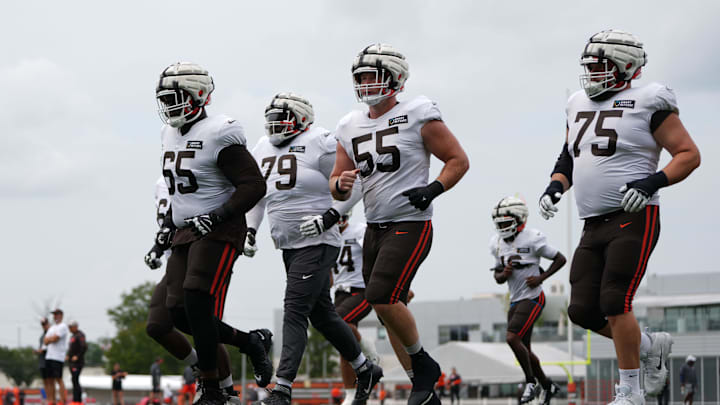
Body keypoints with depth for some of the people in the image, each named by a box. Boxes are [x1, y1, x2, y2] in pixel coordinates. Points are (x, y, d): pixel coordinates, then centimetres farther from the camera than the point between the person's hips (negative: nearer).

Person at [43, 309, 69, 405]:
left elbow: (54, 339, -15)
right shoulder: (51, 328, 21)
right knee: (50, 380, 5)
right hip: (49, 356, 8)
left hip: (58, 357, -8)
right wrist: (52, 338, -6)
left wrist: (49, 339, 3)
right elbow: (45, 341, 12)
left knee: (59, 379, -11)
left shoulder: (63, 327, -4)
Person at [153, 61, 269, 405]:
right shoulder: (172, 135, 12)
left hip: (218, 233, -9)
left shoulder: (218, 136, -15)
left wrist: (216, 216, -25)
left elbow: (254, 185, -17)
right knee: (179, 313, 0)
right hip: (185, 233, 9)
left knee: (198, 305, -19)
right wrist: (168, 224, 16)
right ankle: (251, 343, 20)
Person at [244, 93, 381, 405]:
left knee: (295, 312, -15)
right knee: (321, 313, 14)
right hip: (288, 246, 8)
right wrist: (250, 231, 13)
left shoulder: (320, 144, -11)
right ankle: (365, 370, 31)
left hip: (317, 244, -8)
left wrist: (329, 217, -19)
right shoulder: (263, 149, 10)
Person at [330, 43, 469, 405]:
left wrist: (434, 190, -18)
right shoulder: (351, 127, 10)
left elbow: (459, 160, -2)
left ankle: (423, 364, 0)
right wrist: (341, 185, -9)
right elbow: (338, 186, 15)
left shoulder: (418, 116, -7)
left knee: (382, 297, -21)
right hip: (375, 228, 7)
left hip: (411, 225, -7)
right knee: (390, 311, 7)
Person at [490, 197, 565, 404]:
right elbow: (498, 277, 14)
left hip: (532, 298, -8)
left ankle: (530, 381, -4)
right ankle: (547, 385, 28)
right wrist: (503, 274, -10)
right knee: (523, 349, 11)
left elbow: (560, 259, -5)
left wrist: (541, 278, -14)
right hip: (515, 300, 8)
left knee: (512, 338, -21)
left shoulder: (532, 239, -13)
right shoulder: (497, 243, 6)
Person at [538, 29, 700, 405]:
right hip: (594, 225, 7)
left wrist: (653, 182, -21)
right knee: (583, 311, 1)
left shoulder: (648, 103, -7)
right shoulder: (579, 106, 13)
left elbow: (689, 154, -6)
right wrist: (556, 185, 5)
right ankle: (651, 346, 23)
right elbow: (568, 159, 25)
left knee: (615, 303, -15)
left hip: (634, 219, -7)